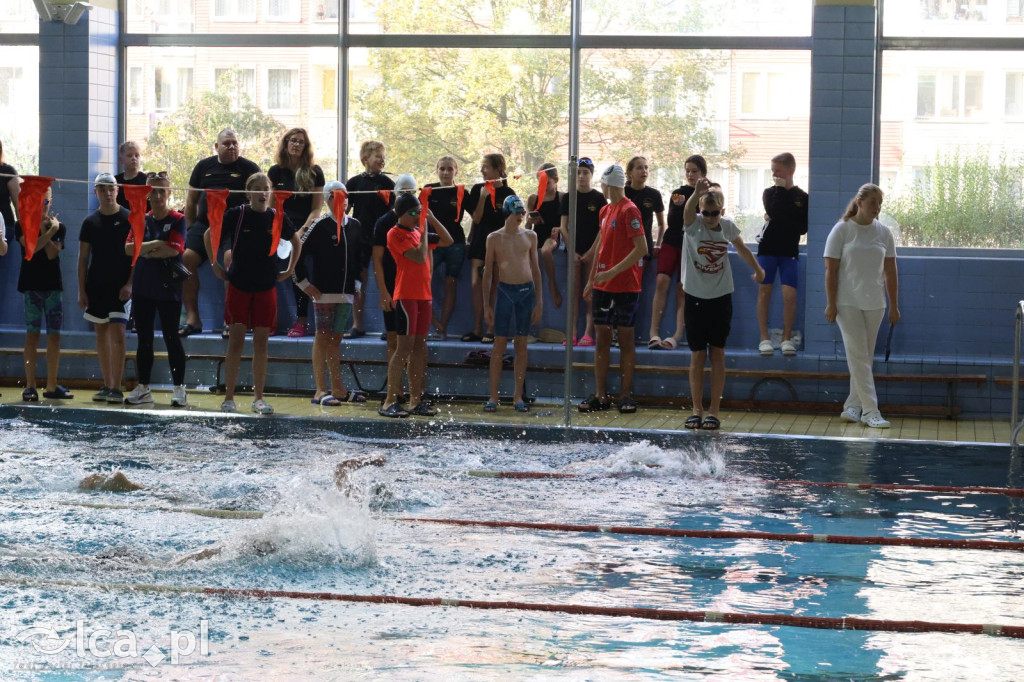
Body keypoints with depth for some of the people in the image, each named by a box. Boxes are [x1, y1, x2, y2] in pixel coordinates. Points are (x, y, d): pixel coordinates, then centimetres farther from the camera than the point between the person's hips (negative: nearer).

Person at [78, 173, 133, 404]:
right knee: (102, 334, 8)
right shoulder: (90, 222, 7)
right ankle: (107, 386, 14)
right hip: (96, 287, 4)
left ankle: (116, 388, -10)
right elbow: (83, 258, 8)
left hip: (120, 287, -4)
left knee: (117, 333, -12)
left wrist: (130, 283, -12)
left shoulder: (129, 219, -2)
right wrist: (82, 290, 2)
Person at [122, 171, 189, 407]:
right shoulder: (141, 220, 9)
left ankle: (178, 388, 5)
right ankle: (143, 388, 16)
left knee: (171, 337, -1)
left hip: (168, 288, -4)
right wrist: (154, 245, -14)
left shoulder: (177, 220, -3)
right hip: (143, 288, 4)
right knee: (144, 339, 9)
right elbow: (128, 248, -2)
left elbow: (174, 249, -16)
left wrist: (145, 251, -9)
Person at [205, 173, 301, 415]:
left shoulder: (277, 218, 1)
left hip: (266, 288, 2)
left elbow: (296, 242, 19)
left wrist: (290, 270, 13)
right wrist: (215, 265, 5)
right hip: (238, 286, -2)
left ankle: (258, 398, 10)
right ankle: (229, 398, 1)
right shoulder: (236, 215, -5)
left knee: (261, 343, 3)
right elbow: (208, 236, 8)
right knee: (236, 341, -4)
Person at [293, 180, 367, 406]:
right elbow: (298, 253, -9)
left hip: (346, 293, 6)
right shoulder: (320, 226, -7)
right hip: (324, 292, -6)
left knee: (336, 339, 12)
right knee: (323, 338, -4)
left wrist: (355, 281, 16)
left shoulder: (355, 226, 11)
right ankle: (321, 391, -4)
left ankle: (338, 389, 16)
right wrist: (304, 283, -8)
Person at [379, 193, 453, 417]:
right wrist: (424, 230, -10)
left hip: (424, 295, 8)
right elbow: (420, 256, -19)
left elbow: (447, 241, 19)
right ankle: (389, 402, -12)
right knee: (405, 346, -12)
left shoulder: (417, 231, 17)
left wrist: (432, 220, 9)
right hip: (406, 295, -8)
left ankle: (415, 401, 10)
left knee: (419, 347, 8)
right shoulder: (396, 234, -9)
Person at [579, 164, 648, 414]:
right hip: (603, 286, 8)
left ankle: (625, 394, 4)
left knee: (626, 340, 0)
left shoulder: (629, 210, -11)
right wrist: (592, 280, 19)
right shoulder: (605, 210, 14)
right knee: (602, 339, 6)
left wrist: (612, 272, -21)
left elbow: (642, 249, -18)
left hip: (625, 286, -8)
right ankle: (600, 396, 9)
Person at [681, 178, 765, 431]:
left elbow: (742, 249, 20)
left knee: (717, 353, 1)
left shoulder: (727, 227, 0)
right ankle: (697, 409, 8)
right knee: (697, 355, 1)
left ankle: (714, 410, 4)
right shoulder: (694, 224, -9)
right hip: (695, 297, -1)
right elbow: (687, 211, -33)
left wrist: (758, 270, 33)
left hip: (721, 298, 2)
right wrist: (696, 193, -55)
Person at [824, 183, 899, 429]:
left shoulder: (883, 233, 6)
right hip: (847, 303, -4)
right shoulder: (842, 230, -5)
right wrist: (831, 304, -10)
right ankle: (870, 411, -13)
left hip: (874, 304, 4)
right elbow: (831, 270, -5)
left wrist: (894, 306, 7)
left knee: (865, 357, 7)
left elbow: (890, 272, 9)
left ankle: (853, 405, 17)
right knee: (858, 355, -9)